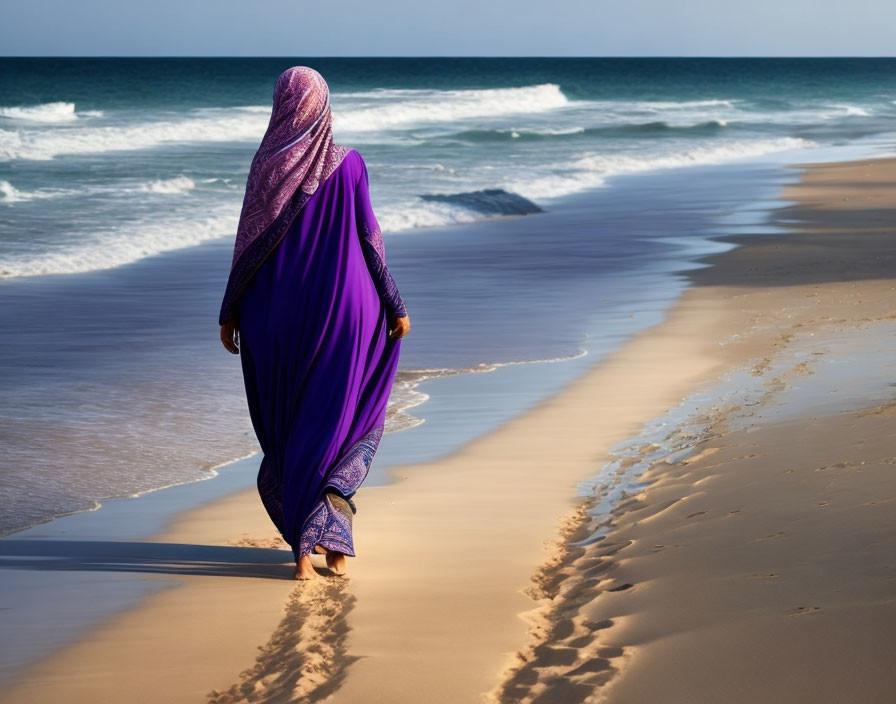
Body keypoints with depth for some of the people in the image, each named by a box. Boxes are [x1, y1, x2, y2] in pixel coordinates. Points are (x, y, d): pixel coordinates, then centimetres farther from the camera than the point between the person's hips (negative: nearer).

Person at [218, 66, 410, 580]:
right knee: (354, 419, 13)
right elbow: (368, 237, -4)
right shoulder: (349, 163, -6)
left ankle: (306, 547, 10)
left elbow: (250, 244, -4)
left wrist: (230, 311, 5)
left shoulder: (268, 165, -5)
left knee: (290, 420, 13)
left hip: (282, 307, 1)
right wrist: (395, 305, 5)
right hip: (343, 302, -1)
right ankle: (331, 537, -5)